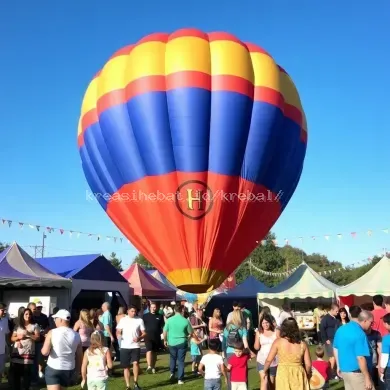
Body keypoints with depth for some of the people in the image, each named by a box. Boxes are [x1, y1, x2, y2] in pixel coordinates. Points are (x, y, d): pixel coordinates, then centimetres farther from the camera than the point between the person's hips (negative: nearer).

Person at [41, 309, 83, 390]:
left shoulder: (52, 333, -11)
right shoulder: (76, 335, 0)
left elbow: (45, 352, -15)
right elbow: (79, 356, 5)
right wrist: (78, 370, 18)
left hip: (53, 368, -5)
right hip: (69, 369, 5)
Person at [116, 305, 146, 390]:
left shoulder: (140, 320, 1)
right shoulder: (123, 320, 3)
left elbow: (144, 333, 4)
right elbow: (118, 332, 6)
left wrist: (139, 338, -16)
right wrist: (118, 335, -18)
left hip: (135, 346, -1)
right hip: (125, 347, 1)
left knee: (135, 363, -20)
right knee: (126, 367, 7)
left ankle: (135, 383, -1)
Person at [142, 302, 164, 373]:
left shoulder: (160, 316, 7)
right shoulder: (145, 316, 3)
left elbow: (162, 326, 12)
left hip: (157, 337, 2)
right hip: (148, 336, -2)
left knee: (155, 352, 10)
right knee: (149, 351, -18)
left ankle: (153, 367, 21)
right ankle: (149, 366, -25)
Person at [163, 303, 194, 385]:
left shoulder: (169, 320, -8)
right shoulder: (185, 321, -11)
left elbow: (164, 332, -1)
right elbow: (191, 333, -1)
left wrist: (165, 340, 15)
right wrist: (187, 336, 20)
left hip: (172, 342, 1)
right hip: (182, 343, -1)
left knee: (172, 358, 25)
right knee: (181, 361, 7)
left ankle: (172, 373, 24)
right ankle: (180, 379, 8)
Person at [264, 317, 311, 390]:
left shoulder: (278, 342, -6)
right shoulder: (302, 344, -2)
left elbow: (269, 360, -3)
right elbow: (308, 364, 1)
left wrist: (265, 370, 16)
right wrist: (307, 375, 21)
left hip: (283, 374, -2)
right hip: (298, 375, 2)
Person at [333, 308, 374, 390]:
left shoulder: (341, 329, 5)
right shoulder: (359, 334, -20)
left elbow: (335, 349, 14)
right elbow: (360, 358, -23)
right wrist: (367, 378, -16)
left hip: (344, 370, 8)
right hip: (356, 373, -8)